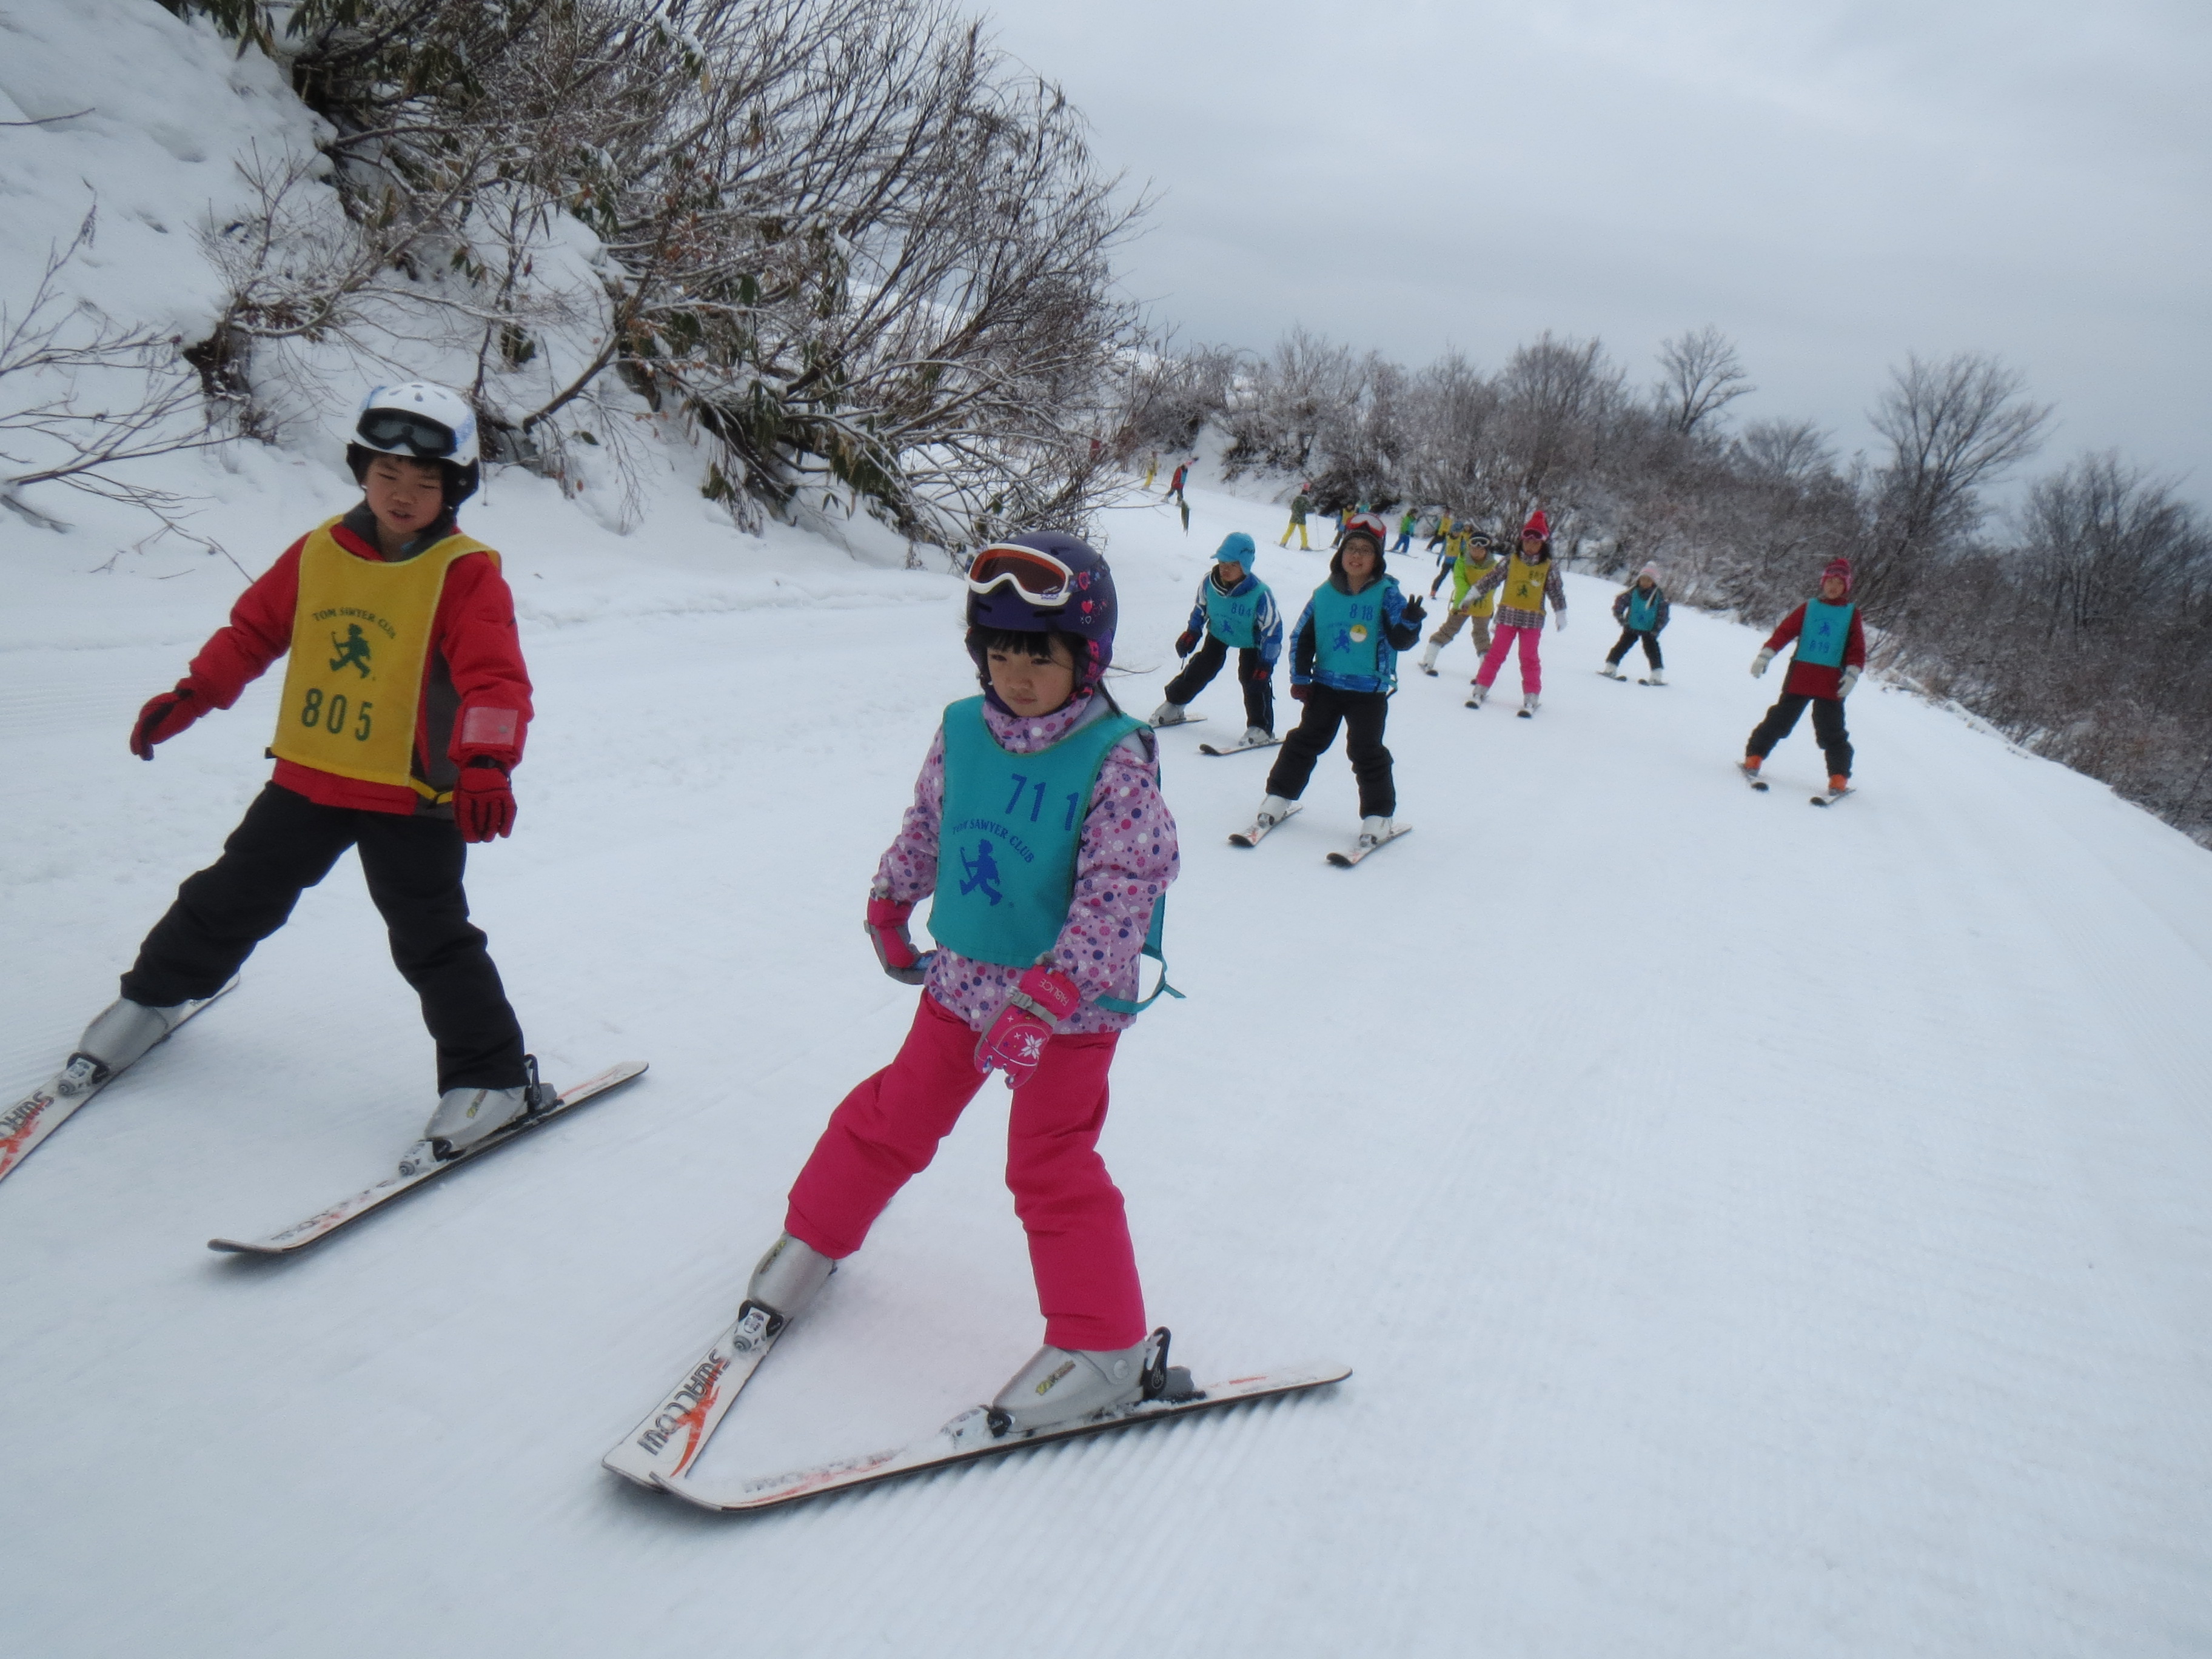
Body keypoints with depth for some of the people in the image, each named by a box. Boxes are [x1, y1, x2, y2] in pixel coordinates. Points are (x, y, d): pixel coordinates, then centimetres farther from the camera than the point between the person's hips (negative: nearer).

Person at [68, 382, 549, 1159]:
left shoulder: (466, 573, -13)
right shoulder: (318, 552, 3)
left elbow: (495, 678, -23)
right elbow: (254, 629, 15)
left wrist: (487, 762, -38)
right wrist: (190, 695, 7)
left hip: (412, 796, -5)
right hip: (307, 777, 5)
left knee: (431, 941, -3)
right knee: (233, 897, 20)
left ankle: (493, 1077, 9)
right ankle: (155, 995, 46)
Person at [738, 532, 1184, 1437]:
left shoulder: (1115, 759, -19)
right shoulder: (962, 730, -3)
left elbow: (1120, 887, -24)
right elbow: (926, 826, 15)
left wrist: (1046, 998, -31)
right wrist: (889, 908, 25)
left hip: (1073, 998, -5)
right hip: (962, 979, 5)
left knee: (1050, 1162, -1)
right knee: (896, 1115, 17)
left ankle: (1104, 1349, 13)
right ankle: (813, 1238, 40)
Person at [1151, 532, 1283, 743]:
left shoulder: (1260, 595, -35)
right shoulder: (1208, 582, -24)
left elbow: (1272, 631, -27)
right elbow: (1200, 608, 0)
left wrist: (1265, 666, -29)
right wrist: (1191, 634, 2)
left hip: (1251, 640, -4)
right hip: (1219, 632, 4)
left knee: (1253, 678, -16)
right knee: (1200, 669, 4)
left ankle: (1261, 728, -5)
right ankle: (1174, 704, 23)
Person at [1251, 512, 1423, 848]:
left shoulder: (1386, 594, -6)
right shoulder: (1325, 594, 2)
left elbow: (1400, 640, -12)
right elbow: (1301, 637, 8)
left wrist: (1410, 622, -34)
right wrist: (1299, 678, 3)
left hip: (1369, 691, -3)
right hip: (1325, 685, 3)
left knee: (1366, 750, -1)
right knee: (1306, 741, 11)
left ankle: (1379, 815, 10)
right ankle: (1279, 796, 23)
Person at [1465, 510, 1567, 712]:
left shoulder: (1549, 567, -1)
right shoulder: (1511, 561, 1)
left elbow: (1557, 593, 4)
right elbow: (1492, 578, 5)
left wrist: (1561, 616, 5)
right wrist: (1471, 595, 6)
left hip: (1532, 619, -1)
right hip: (1508, 615, 1)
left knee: (1530, 659, 3)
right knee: (1496, 654, 4)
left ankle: (1531, 698, 8)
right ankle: (1481, 689, 10)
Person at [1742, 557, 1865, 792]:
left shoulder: (1851, 613, 9)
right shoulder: (1809, 607, 9)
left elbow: (1857, 648, 4)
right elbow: (1785, 631, 3)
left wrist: (1852, 674, -9)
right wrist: (1764, 656, -7)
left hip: (1831, 683, 0)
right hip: (1800, 676, 0)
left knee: (1831, 731, 1)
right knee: (1779, 719, 3)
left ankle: (1839, 778, 4)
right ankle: (1754, 757, 13)